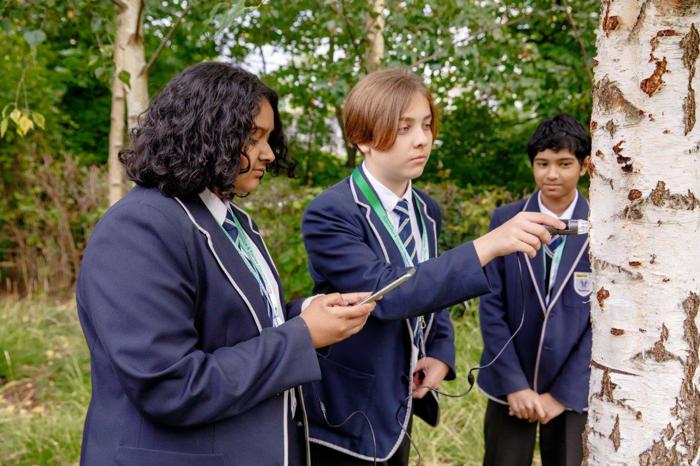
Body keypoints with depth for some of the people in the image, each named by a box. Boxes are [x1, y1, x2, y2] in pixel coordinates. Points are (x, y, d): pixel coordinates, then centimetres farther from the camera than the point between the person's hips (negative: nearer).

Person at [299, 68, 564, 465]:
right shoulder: (330, 213, -20)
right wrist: (488, 246, -38)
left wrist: (441, 354, -4)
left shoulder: (427, 211, 4)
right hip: (347, 417, -6)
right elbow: (382, 292, -32)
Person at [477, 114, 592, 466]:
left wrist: (563, 393, -9)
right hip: (510, 383, 1)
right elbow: (491, 306, -5)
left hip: (573, 387, 0)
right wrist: (514, 383, -10)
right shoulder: (506, 220, -4)